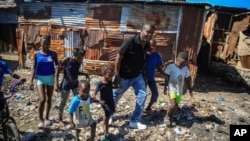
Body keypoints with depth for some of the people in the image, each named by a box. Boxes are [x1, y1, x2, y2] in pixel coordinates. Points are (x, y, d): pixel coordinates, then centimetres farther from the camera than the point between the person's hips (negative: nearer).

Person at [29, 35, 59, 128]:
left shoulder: (53, 54, -3)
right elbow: (34, 68, 2)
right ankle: (41, 120, 8)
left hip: (50, 78, 1)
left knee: (49, 99, 11)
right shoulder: (37, 54, -3)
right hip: (40, 78, -1)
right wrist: (31, 80, -2)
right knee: (42, 100, -11)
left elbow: (57, 65, 0)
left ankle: (46, 118, 29)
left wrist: (57, 67, -25)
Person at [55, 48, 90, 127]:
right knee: (63, 103, 10)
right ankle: (60, 120, 31)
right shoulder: (66, 60, -18)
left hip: (75, 83, 4)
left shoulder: (79, 62, -4)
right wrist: (56, 83, -14)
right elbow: (58, 70, -10)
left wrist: (85, 74, -1)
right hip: (66, 83, -4)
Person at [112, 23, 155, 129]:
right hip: (124, 76, -6)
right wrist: (117, 78, -23)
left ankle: (134, 121, 17)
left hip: (137, 75, 6)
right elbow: (118, 59, -23)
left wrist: (143, 73, 13)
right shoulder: (130, 42, -26)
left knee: (142, 95, 1)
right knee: (115, 96, 13)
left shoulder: (147, 45, -4)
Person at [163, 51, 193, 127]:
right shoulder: (171, 67, -11)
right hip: (172, 89, -5)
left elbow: (187, 80, 10)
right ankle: (167, 118, 8)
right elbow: (167, 78, -6)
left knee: (176, 105, 10)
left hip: (179, 90, 5)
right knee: (172, 104, -15)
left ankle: (170, 117, 30)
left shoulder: (186, 69, 1)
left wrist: (190, 90, 13)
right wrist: (165, 87, -7)